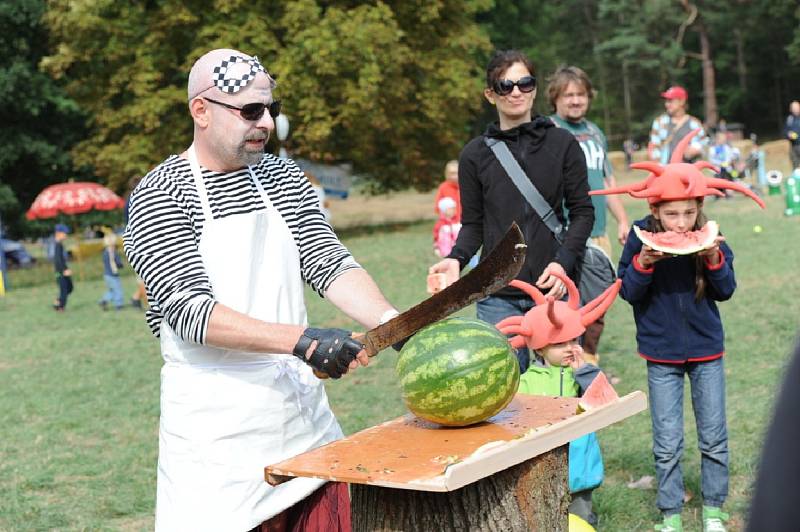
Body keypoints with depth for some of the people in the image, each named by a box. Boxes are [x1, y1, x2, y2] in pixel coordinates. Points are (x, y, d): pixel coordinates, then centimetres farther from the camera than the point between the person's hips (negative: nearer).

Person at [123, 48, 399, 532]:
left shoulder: (283, 176, 9)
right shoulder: (159, 196, -8)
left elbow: (331, 264, 1)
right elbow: (189, 310, -19)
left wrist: (392, 323, -17)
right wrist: (301, 340, -29)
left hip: (303, 401, 5)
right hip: (218, 424, -5)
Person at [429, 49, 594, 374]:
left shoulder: (562, 144, 5)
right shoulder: (475, 154, 6)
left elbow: (582, 211, 4)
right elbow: (473, 224, 10)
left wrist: (564, 262, -11)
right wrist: (456, 259, -11)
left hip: (555, 289, 0)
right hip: (498, 296, 0)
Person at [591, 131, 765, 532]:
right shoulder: (642, 236, -11)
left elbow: (726, 291, -4)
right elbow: (628, 291, -10)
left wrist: (714, 259, -21)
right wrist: (643, 262, -26)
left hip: (706, 350, 2)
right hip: (662, 354, -1)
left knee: (714, 438, 9)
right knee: (667, 443, 3)